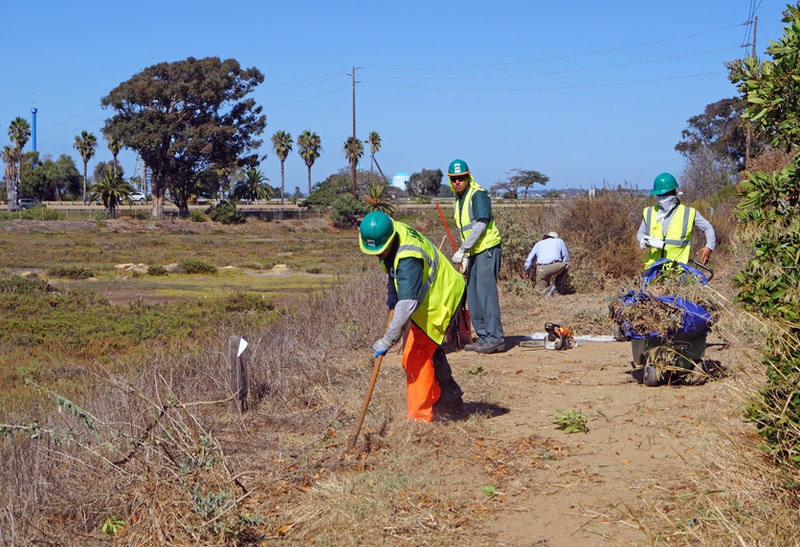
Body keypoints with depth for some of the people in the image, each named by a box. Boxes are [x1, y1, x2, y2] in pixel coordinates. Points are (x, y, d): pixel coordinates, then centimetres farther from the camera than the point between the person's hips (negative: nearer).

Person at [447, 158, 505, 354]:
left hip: (487, 249, -9)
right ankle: (483, 336, 15)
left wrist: (462, 250, -19)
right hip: (474, 252, 9)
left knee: (486, 292, -14)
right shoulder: (458, 200, 17)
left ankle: (495, 338, -14)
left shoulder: (478, 195, -10)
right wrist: (466, 256, 17)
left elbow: (480, 225, -19)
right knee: (473, 296, 9)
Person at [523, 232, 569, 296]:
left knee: (540, 288, 23)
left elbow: (530, 258, 29)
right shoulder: (560, 241, 25)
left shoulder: (538, 244, 29)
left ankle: (547, 291, -14)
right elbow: (566, 257, 24)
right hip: (556, 266, -2)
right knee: (566, 265, 31)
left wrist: (527, 271, 44)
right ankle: (556, 287, 15)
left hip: (541, 269, 2)